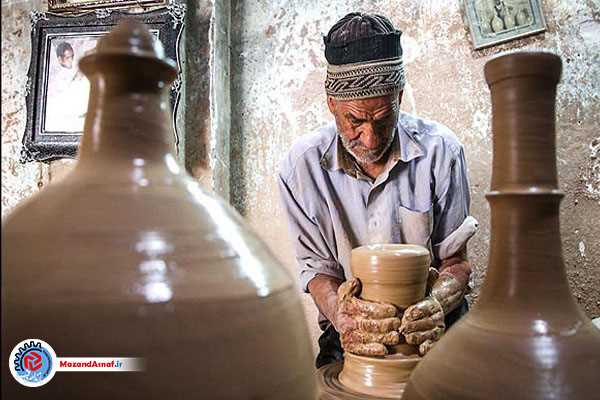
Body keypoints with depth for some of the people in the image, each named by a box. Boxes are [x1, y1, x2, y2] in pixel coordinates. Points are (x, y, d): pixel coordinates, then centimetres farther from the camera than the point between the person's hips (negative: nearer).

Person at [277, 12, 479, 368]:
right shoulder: (302, 165, -10)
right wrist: (341, 314, -26)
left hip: (433, 331, 1)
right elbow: (316, 266, -5)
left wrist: (435, 304, -25)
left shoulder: (440, 150, -9)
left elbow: (455, 260, -3)